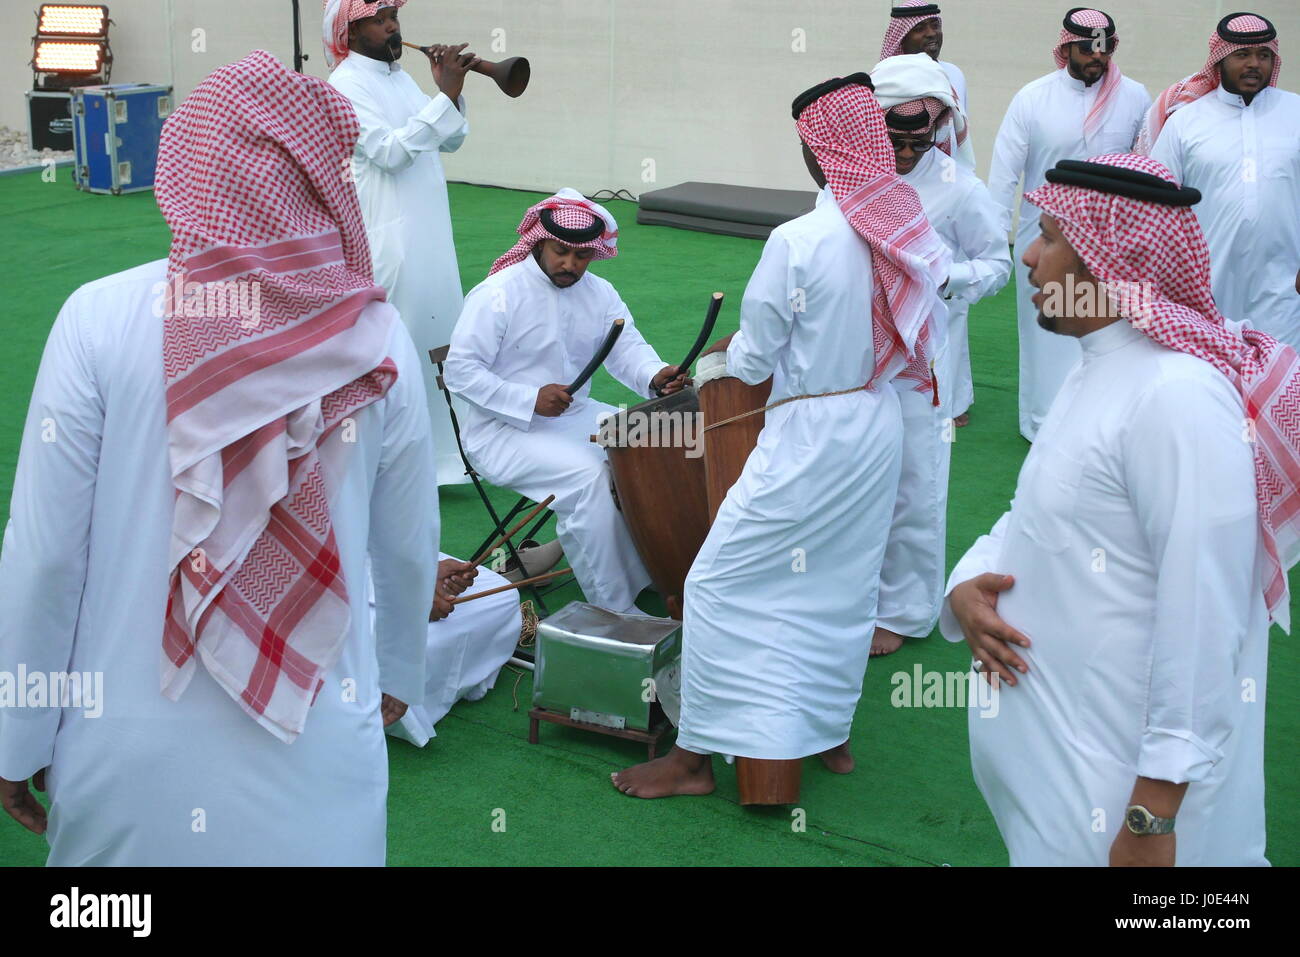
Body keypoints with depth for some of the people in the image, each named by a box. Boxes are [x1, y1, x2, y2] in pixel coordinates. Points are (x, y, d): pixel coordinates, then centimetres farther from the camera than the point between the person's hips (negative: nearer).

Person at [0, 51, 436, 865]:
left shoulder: (101, 321, -13)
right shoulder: (376, 341, -8)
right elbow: (410, 547, 2)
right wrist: (401, 671, 21)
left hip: (129, 760, 0)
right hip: (316, 770, 1)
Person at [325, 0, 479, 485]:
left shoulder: (401, 77, 14)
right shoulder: (346, 85, -11)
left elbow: (450, 141, 11)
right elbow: (390, 151, -23)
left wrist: (450, 89, -6)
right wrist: (445, 95, -24)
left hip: (430, 236, 9)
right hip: (387, 240, -9)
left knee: (435, 339, 13)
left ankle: (435, 453, 24)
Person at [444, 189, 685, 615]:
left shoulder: (599, 293, 6)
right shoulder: (498, 293, -15)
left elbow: (626, 349, -2)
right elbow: (459, 370, -18)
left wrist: (654, 375, -26)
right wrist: (530, 400, -27)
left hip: (574, 416, 7)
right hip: (503, 431, -7)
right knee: (589, 476, -30)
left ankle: (657, 574, 4)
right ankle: (615, 611, -20)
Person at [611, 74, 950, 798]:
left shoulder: (798, 242, -22)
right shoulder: (908, 229, -2)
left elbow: (755, 359, -13)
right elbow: (910, 342, 9)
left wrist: (732, 351, 7)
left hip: (810, 437, -7)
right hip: (880, 426, 7)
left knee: (721, 585, 5)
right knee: (845, 588, 21)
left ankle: (697, 757, 11)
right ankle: (831, 732, 35)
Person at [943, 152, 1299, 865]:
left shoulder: (1177, 398, -24)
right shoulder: (1099, 367, 7)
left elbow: (1205, 619, -26)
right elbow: (1039, 513, 16)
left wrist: (1154, 815, -23)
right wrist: (968, 583, -6)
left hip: (1120, 773, -9)